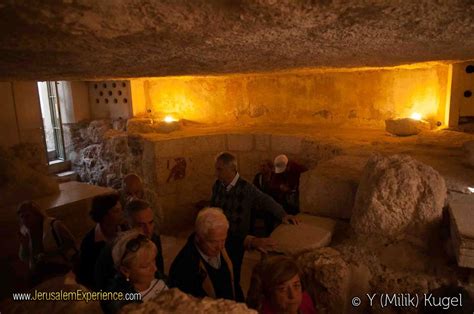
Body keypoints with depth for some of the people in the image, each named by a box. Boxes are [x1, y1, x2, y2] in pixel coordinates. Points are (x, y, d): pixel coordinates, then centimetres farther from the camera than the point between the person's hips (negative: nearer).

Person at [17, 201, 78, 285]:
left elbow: (71, 244, -11)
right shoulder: (24, 231, 5)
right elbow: (24, 259, 8)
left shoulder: (54, 225, -12)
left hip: (59, 270, -4)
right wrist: (24, 246, -10)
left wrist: (52, 255, -18)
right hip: (38, 274, 5)